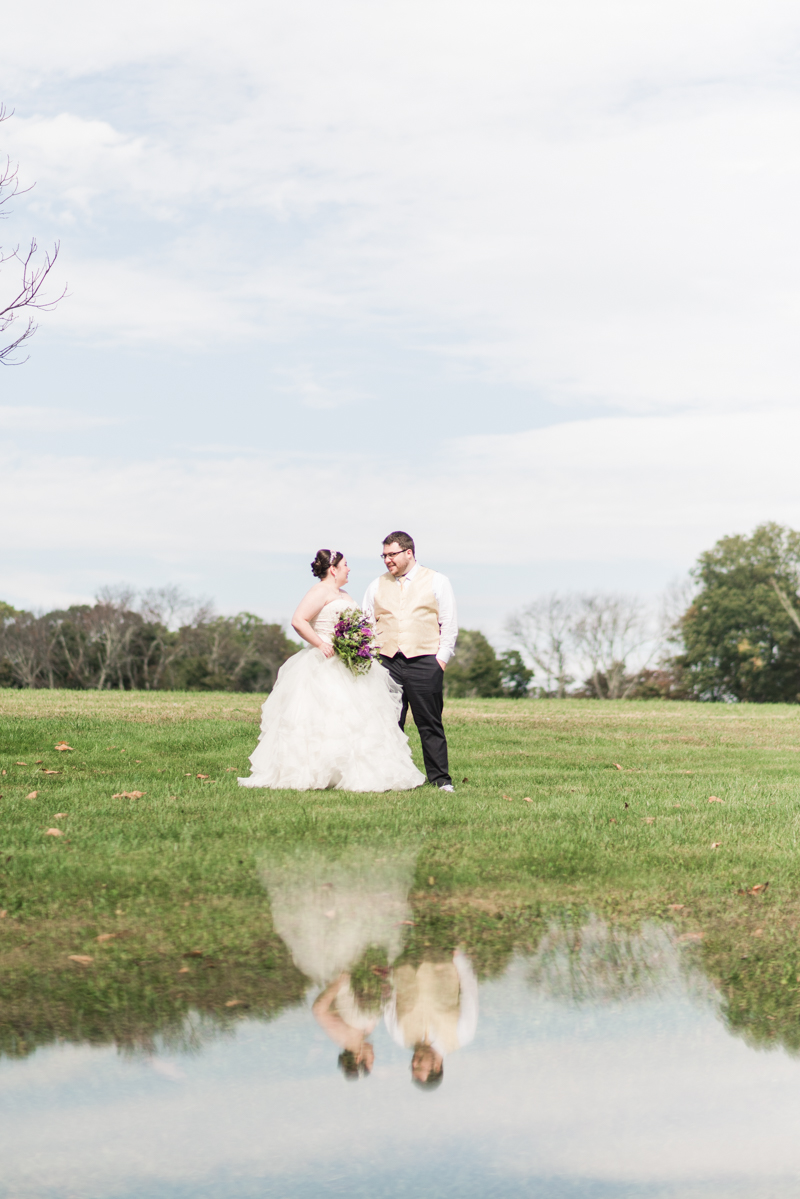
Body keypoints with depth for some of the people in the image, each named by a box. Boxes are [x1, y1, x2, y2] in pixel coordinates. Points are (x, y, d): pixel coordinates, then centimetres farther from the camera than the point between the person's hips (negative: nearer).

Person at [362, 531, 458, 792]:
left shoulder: (437, 582, 8)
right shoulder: (377, 586, 16)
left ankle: (440, 779, 4)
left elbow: (449, 623, 5)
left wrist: (442, 657, -5)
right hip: (387, 662, 3)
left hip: (424, 662, -3)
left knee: (430, 725, -1)